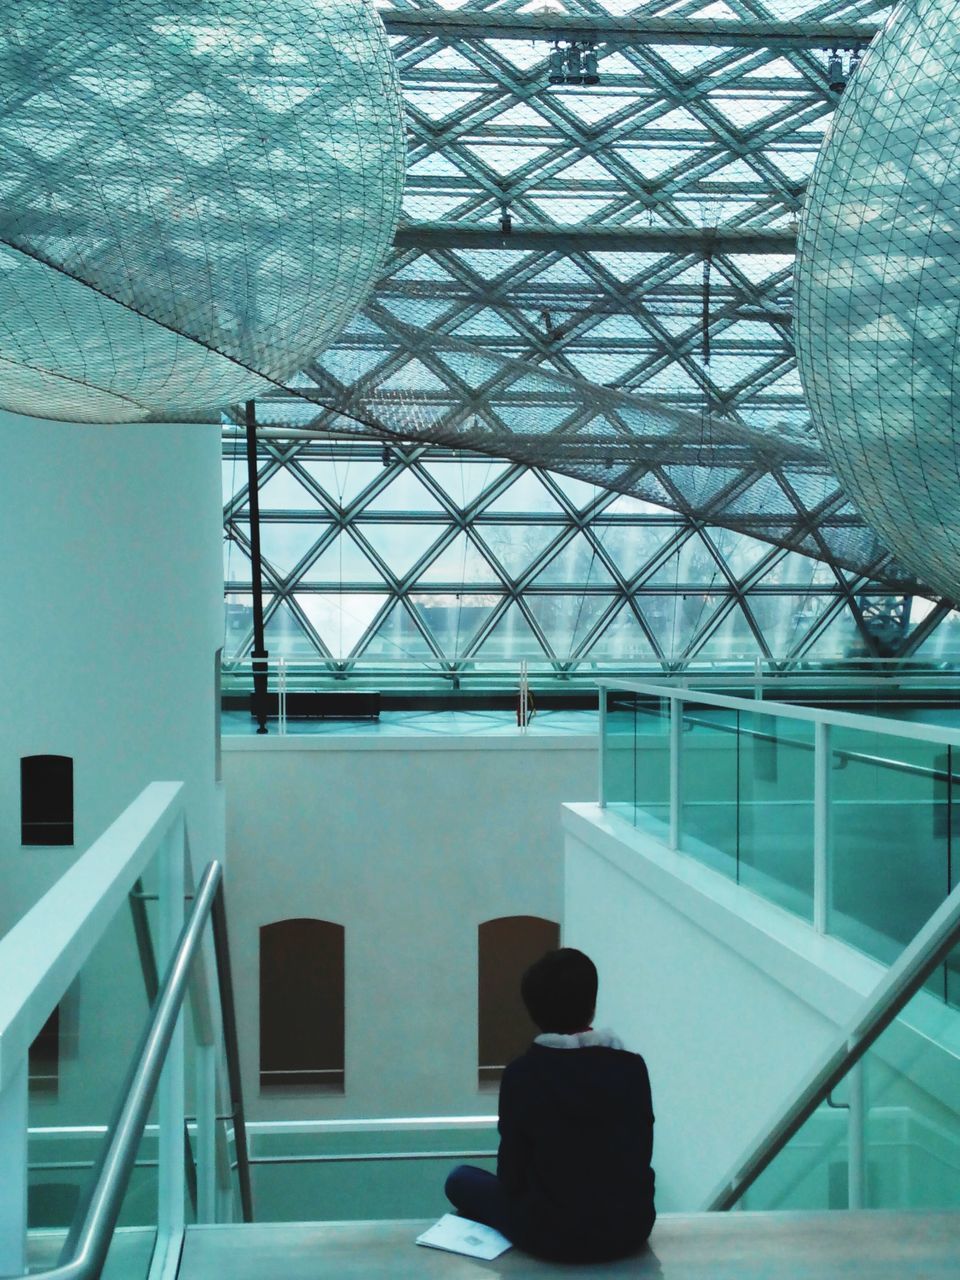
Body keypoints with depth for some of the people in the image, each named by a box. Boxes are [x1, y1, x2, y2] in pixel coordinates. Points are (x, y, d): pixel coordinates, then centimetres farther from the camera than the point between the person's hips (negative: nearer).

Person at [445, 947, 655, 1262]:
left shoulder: (521, 1074, -13)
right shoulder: (632, 1067, -6)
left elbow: (512, 1174, -5)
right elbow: (641, 1158, 4)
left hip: (552, 1235, -3)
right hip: (631, 1228, 4)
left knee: (461, 1180, 20)